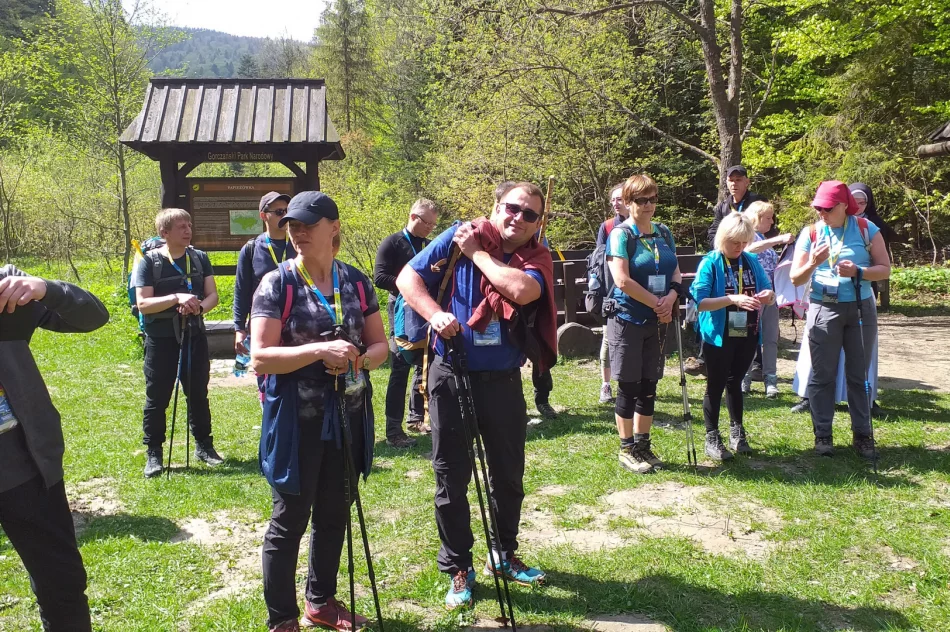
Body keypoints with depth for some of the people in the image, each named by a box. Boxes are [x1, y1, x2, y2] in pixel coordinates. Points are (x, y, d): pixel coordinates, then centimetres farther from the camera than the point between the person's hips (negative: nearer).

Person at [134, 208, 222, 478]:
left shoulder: (199, 258, 4)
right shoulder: (149, 261, -6)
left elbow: (212, 295, 3)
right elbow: (143, 303, -13)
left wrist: (198, 306, -19)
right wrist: (177, 297, -26)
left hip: (194, 335, 3)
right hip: (161, 339, -3)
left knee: (198, 394, 11)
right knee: (157, 398, 4)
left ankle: (204, 445, 24)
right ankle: (153, 453, 15)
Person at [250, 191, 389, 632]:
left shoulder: (356, 282, 4)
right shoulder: (277, 284, -9)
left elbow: (380, 345, 7)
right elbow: (259, 358, -16)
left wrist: (358, 359, -15)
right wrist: (319, 350, -27)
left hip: (347, 416, 5)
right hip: (296, 419, -4)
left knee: (334, 516, 17)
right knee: (289, 522, 5)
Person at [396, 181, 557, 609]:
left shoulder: (537, 258, -3)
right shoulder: (461, 236, -5)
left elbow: (522, 290, -25)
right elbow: (408, 276, -6)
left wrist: (476, 253, -15)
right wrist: (433, 314, -23)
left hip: (503, 380, 2)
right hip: (451, 376, -2)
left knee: (509, 473, 16)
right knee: (451, 477, 7)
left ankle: (504, 555, 38)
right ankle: (458, 570, 24)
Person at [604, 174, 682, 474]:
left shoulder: (664, 233, 10)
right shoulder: (621, 234, -10)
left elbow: (676, 272, 10)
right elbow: (622, 280, -18)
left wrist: (671, 297, -10)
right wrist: (656, 303, -14)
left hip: (656, 321, 6)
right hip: (628, 320, -6)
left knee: (649, 387, 12)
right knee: (628, 387, 3)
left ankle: (643, 444, 24)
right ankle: (627, 449, 15)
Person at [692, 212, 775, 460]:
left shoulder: (752, 261, 4)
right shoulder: (710, 263, -12)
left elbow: (769, 295, 8)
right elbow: (699, 302, -19)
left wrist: (768, 295, -16)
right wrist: (732, 299, -31)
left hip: (747, 335, 5)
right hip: (719, 336, -5)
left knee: (735, 381, 17)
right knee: (716, 385, 4)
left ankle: (737, 431, 31)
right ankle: (712, 439, 13)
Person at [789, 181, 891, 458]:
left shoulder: (866, 229, -1)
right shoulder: (810, 234, -1)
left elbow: (885, 269, -2)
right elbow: (796, 279, 0)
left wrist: (858, 272, -19)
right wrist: (813, 264, -19)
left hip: (861, 309, 0)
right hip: (824, 310, 0)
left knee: (859, 375, 7)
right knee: (822, 375, 3)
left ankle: (862, 434, 16)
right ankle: (823, 434, 11)